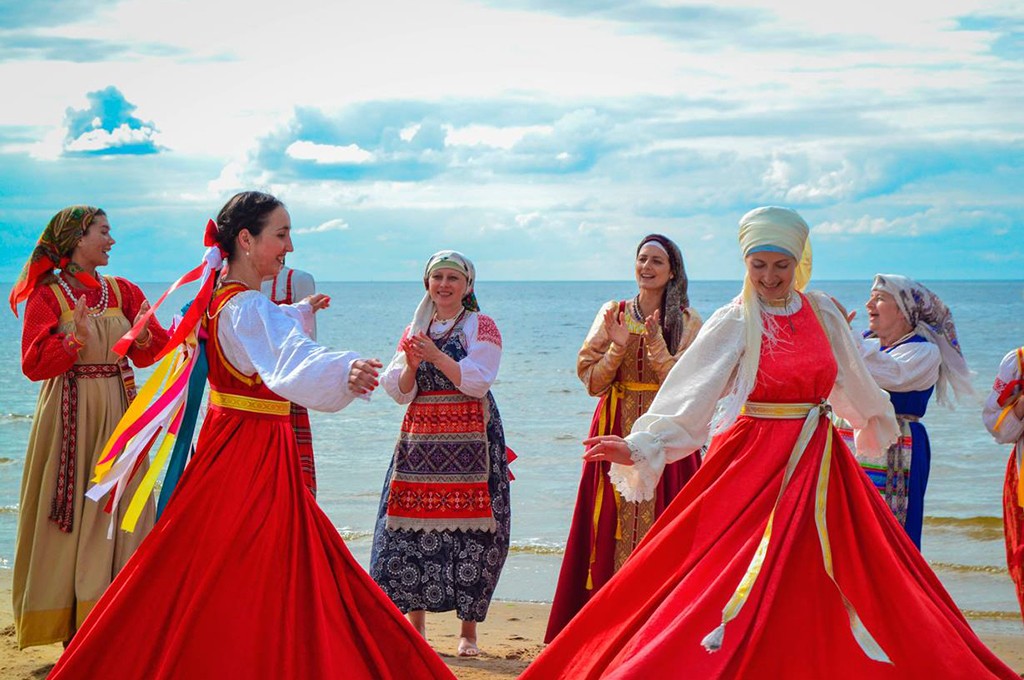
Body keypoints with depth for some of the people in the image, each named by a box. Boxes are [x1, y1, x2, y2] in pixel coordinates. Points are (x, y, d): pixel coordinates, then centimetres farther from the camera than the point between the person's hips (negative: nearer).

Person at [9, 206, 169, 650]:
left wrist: (145, 337, -19)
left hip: (118, 411, 4)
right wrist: (74, 341, -26)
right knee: (70, 516, -1)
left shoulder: (122, 292, 9)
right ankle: (71, 630, 6)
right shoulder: (47, 296, -2)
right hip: (70, 416, -3)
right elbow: (34, 364, -11)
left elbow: (151, 354, 3)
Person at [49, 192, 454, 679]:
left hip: (234, 436, 10)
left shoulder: (223, 297, 9)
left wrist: (302, 311, 52)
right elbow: (291, 357, -43)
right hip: (253, 450, -10)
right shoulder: (246, 307, -22)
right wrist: (345, 371, -61)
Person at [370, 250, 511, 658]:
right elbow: (400, 392, 10)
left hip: (470, 442, -4)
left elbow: (477, 382, -9)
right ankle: (416, 627, 7)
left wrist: (437, 355, -16)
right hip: (420, 440, 4)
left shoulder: (481, 327, 4)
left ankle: (469, 632, 0)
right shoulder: (414, 331, 16)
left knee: (469, 531, -7)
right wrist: (411, 364, -9)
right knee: (413, 526, -2)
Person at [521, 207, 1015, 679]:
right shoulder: (733, 323, -7)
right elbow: (687, 397, -16)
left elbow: (854, 383, 23)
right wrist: (640, 447, -28)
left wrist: (877, 423, 38)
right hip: (753, 465, -4)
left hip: (819, 464, 5)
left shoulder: (824, 314, 5)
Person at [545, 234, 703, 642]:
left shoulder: (687, 321, 3)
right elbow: (592, 381, 2)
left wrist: (655, 344, -19)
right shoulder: (613, 314, 8)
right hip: (616, 435, 2)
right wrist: (619, 347, -13)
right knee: (611, 525, -1)